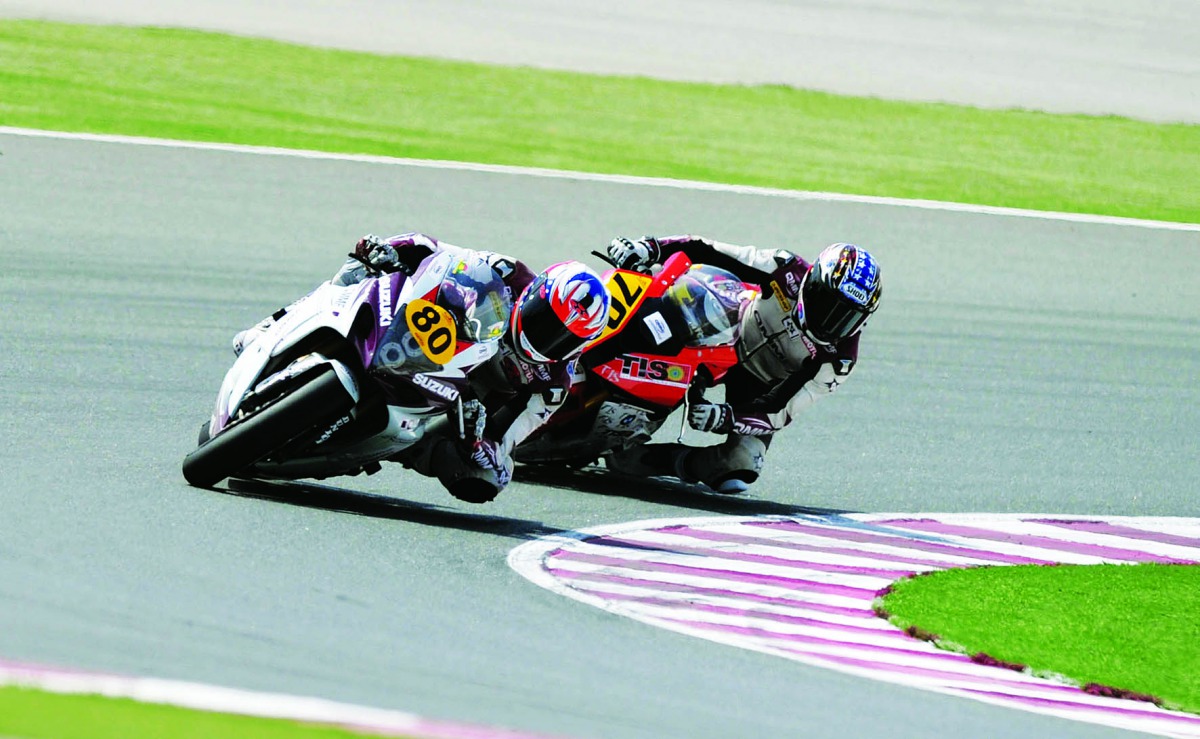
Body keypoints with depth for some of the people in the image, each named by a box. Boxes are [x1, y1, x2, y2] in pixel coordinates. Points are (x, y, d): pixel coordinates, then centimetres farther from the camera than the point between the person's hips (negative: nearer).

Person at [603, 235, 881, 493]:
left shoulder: (838, 360, -27)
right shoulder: (788, 273, -25)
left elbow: (778, 414, -30)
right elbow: (709, 252, -20)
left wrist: (725, 417, -47)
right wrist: (650, 248, -32)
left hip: (761, 387, -2)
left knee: (742, 463, -25)